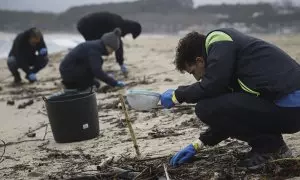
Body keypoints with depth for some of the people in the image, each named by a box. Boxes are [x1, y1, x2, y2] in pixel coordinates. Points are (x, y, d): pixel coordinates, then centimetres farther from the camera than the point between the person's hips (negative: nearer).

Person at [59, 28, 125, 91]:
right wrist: (114, 83, -28)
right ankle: (82, 87, -7)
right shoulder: (94, 50, -23)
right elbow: (97, 71, -31)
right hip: (68, 71, -10)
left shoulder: (97, 46, 6)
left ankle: (72, 84, 15)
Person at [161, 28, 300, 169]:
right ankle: (274, 145, 15)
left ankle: (268, 145, -1)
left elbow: (211, 87, -17)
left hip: (288, 106, -10)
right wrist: (198, 145, 28)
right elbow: (230, 113, 28)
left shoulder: (219, 40, -3)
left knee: (206, 109, -11)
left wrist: (177, 95, 1)